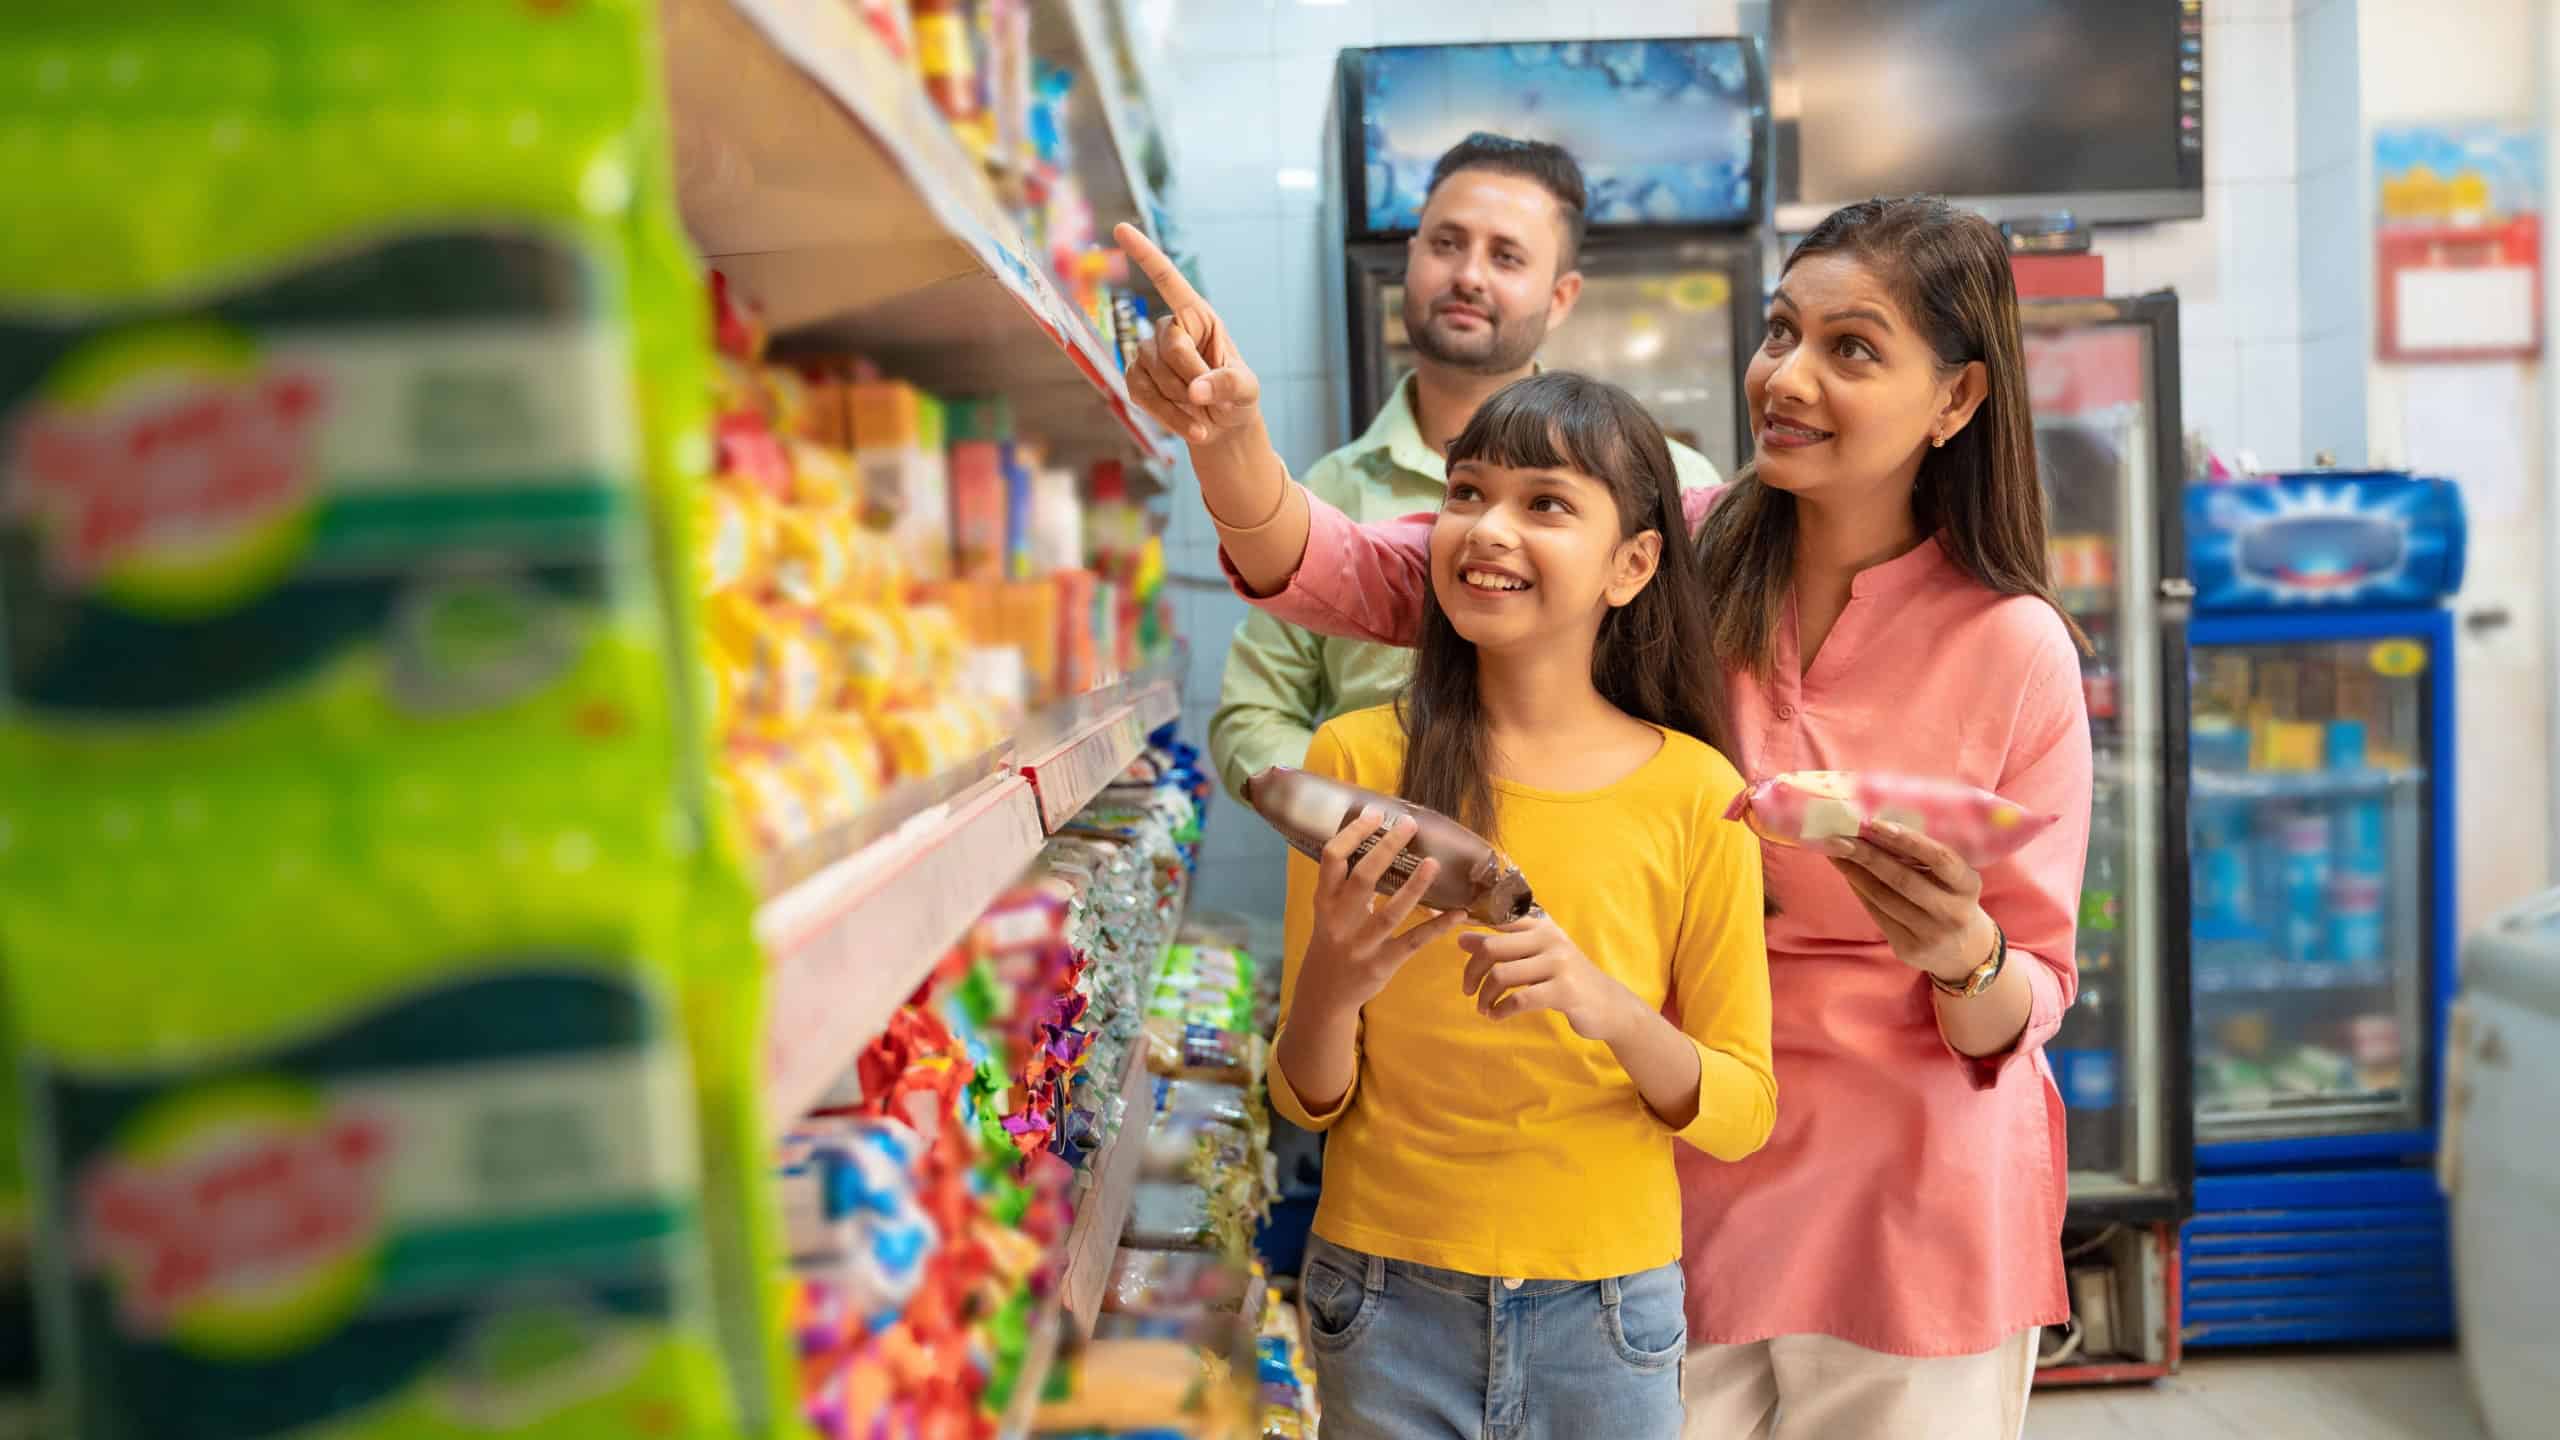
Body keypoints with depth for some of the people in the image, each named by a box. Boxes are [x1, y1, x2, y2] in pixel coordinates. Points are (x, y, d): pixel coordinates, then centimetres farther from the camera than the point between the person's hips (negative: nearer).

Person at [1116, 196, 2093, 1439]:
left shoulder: (2015, 647, -11)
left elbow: (2025, 1010, -6)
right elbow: (1353, 577, -17)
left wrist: (1963, 955, -28)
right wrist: (1225, 433, -35)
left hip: (1910, 1206, -1)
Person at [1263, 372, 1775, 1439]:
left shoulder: (1694, 793, -7)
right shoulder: (1356, 759, -7)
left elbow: (1742, 1112, -3)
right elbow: (1310, 1102, -2)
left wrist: (1609, 1007, -22)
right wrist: (1327, 987, -23)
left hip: (1605, 1309, 0)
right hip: (1389, 1296, 0)